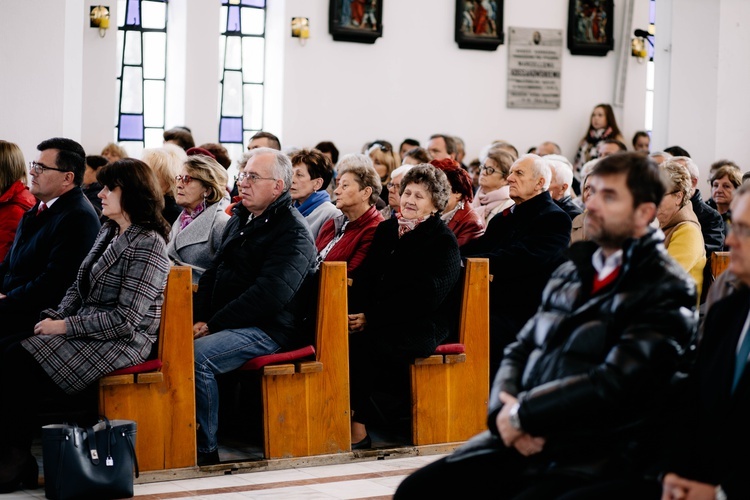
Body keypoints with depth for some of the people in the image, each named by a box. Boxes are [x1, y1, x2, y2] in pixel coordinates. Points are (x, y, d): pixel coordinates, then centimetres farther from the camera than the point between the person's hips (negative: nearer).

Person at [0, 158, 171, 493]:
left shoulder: (148, 245, -14)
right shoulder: (108, 232, 15)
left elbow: (126, 319, -19)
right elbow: (79, 287, 19)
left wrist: (66, 326, -16)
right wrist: (54, 317, 0)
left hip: (124, 341, -9)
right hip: (86, 328, 9)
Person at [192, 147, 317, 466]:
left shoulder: (293, 232, -10)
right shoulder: (240, 219, 18)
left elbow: (270, 294, -21)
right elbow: (213, 273, 19)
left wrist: (214, 324, -20)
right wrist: (198, 319, 0)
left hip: (267, 329, -8)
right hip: (221, 323, 8)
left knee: (198, 356, -30)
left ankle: (205, 449, -20)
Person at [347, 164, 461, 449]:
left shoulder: (443, 241, -3)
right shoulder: (386, 230, 18)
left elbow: (424, 298, -14)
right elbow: (366, 276, 11)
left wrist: (372, 318, -20)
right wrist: (356, 312, -11)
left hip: (422, 327, -6)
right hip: (378, 321, 6)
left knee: (358, 342, -30)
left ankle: (358, 427, -21)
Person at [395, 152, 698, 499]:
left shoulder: (666, 292, -6)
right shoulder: (570, 274, 16)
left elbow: (614, 385, -16)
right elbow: (519, 352, 17)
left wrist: (523, 413, -9)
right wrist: (505, 410, -5)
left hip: (593, 460, -7)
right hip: (522, 442, 7)